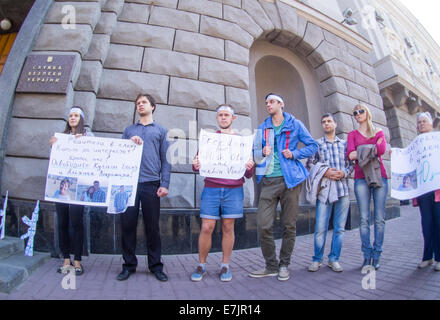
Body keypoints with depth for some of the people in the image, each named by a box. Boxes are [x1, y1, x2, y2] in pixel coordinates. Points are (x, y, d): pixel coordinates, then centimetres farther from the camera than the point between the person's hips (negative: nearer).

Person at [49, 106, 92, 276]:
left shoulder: (87, 134, 9)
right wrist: (52, 145, 1)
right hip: (61, 181, 4)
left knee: (76, 221, -6)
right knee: (62, 221, 4)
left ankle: (77, 260, 4)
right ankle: (66, 259, 15)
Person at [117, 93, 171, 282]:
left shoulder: (161, 131, 15)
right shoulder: (129, 130, 21)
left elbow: (165, 159, 7)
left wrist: (164, 184, -5)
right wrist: (130, 143, -4)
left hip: (151, 183, -2)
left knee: (152, 226, 2)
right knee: (127, 224, 3)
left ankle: (155, 266, 15)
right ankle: (129, 265, 18)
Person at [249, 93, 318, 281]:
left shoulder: (295, 124, 8)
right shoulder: (262, 128, 16)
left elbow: (313, 146, 8)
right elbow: (254, 152, 18)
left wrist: (294, 154, -7)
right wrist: (262, 153, -4)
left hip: (290, 179, -2)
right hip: (269, 181, 2)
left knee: (289, 225, 5)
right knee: (263, 225, -5)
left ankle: (284, 265, 23)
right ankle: (271, 266, 14)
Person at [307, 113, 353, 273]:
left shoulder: (345, 144, 15)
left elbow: (351, 164, 12)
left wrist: (343, 173, -7)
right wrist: (325, 172, -12)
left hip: (342, 189, 3)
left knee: (339, 228, 7)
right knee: (320, 228, -3)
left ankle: (334, 259, 21)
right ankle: (317, 259, 13)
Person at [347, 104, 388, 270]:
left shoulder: (379, 132, 16)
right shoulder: (352, 134, 15)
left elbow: (382, 150, -5)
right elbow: (350, 155, -4)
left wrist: (360, 151, -6)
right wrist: (373, 147, -7)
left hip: (379, 176, 1)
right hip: (361, 178, 0)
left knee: (380, 218, -1)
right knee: (364, 219, -2)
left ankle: (376, 255, 8)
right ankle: (367, 255, 5)